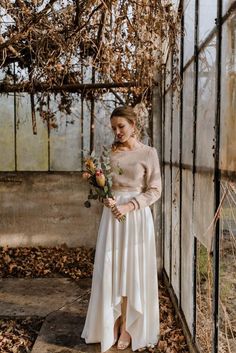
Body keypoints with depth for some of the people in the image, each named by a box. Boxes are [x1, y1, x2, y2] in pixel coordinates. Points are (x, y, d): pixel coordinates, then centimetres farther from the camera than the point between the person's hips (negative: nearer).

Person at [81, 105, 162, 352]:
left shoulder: (148, 153, -2)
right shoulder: (110, 152, 8)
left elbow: (154, 190, -5)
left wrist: (129, 206, -16)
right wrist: (104, 197, -9)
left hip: (136, 216, -3)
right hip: (112, 214, 3)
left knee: (132, 270, 4)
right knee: (110, 269, 5)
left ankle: (128, 327, 18)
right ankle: (112, 324, 20)